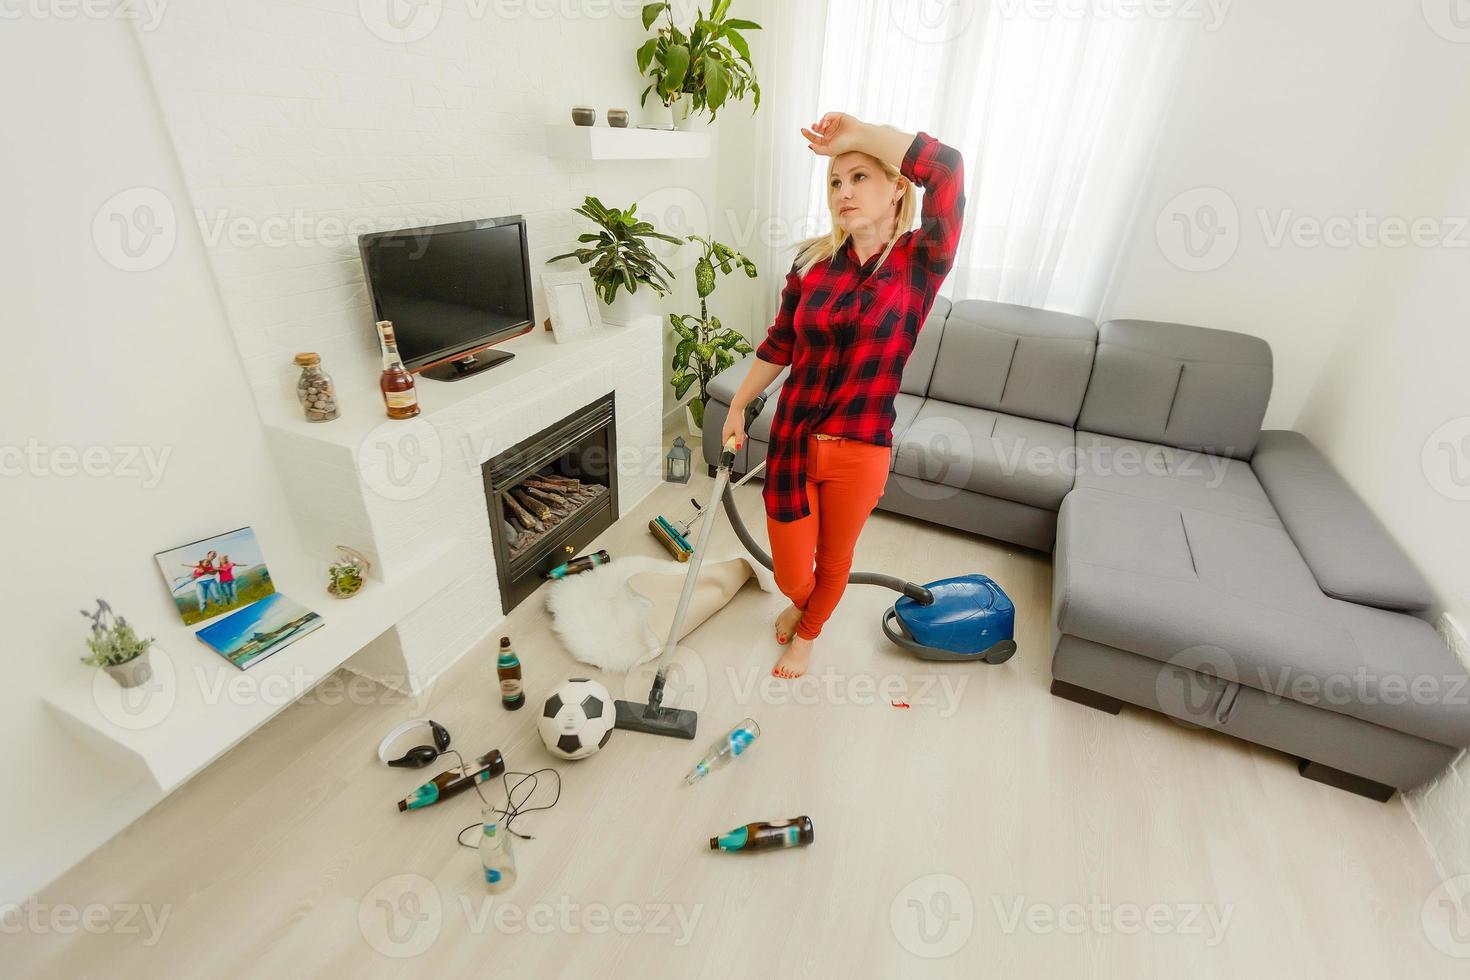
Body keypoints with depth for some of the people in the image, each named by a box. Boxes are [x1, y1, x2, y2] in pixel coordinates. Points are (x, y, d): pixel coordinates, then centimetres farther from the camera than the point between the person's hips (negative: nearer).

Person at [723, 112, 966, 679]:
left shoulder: (920, 262, -9)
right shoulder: (813, 260, -1)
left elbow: (948, 166, -27)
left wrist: (858, 133, -18)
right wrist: (737, 407, 15)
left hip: (860, 452, -2)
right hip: (792, 439, 2)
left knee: (833, 562, 19)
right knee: (791, 574, 12)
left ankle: (806, 635, 52)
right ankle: (800, 603, 53)